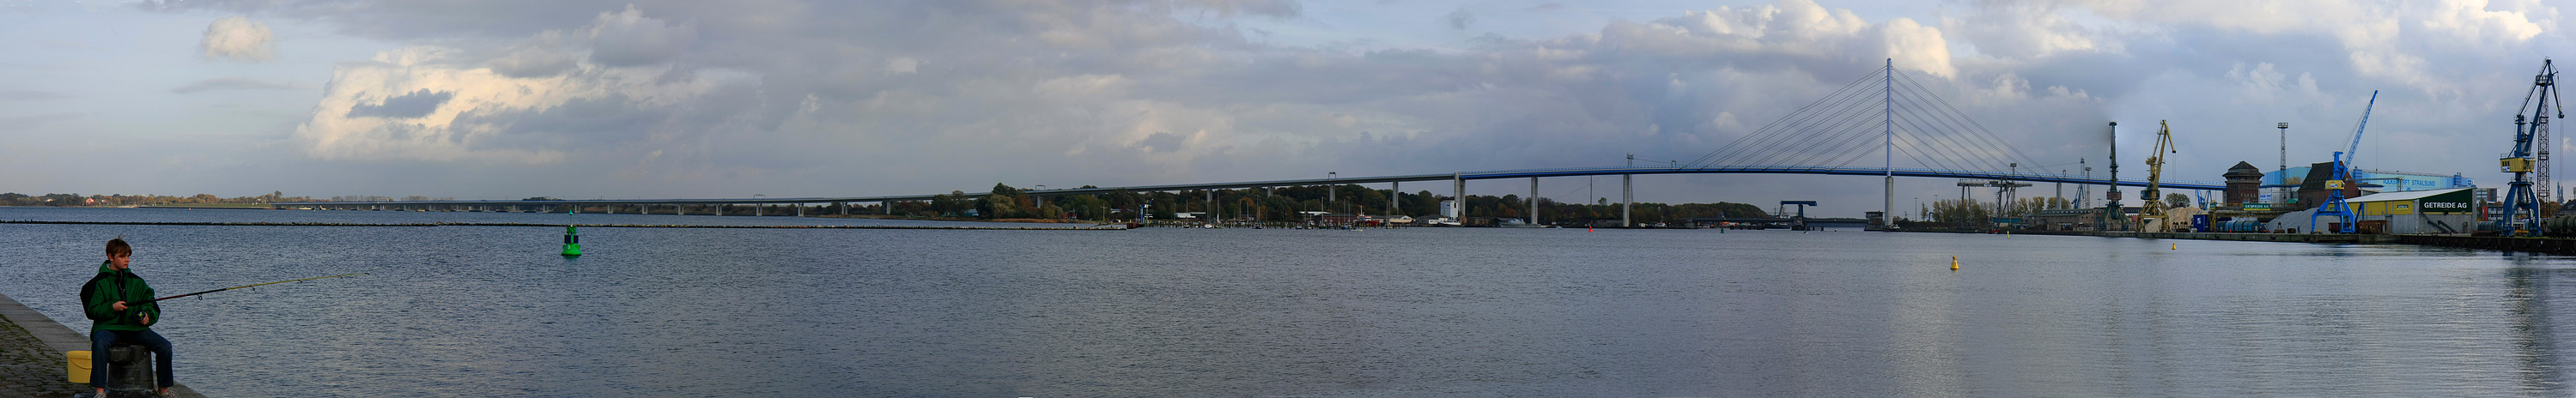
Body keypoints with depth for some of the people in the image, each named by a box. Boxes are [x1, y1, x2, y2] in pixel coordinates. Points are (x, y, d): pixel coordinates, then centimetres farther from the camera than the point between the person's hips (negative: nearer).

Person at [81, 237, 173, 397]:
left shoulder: (136, 282, 15)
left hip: (135, 327, 3)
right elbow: (92, 310, -1)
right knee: (99, 343, -38)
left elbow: (151, 305, 17)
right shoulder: (100, 282, 4)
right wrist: (112, 307, -18)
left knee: (164, 345, -18)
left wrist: (148, 316, -5)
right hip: (108, 326, -3)